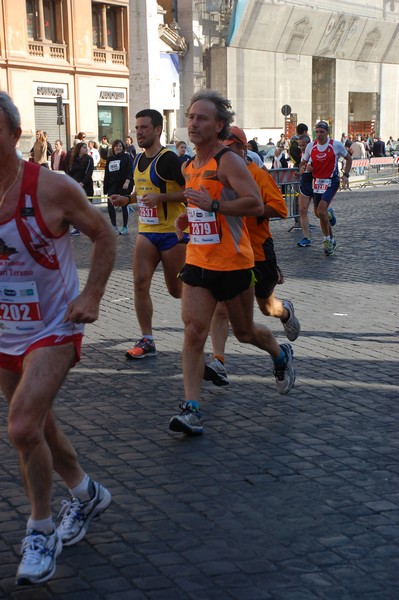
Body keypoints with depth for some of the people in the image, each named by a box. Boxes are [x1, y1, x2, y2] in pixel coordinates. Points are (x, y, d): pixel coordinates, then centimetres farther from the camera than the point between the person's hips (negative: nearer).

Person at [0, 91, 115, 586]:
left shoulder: (51, 189, -18)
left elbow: (103, 237, -5)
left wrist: (91, 296, -14)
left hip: (53, 328, -5)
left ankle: (40, 530, 6)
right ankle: (87, 494, 42)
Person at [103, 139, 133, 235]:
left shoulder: (127, 157, -2)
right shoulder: (109, 159, 12)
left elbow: (130, 171, -11)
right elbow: (107, 174, 14)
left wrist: (127, 182, -25)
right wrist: (105, 188, 9)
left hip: (124, 185, -4)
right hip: (113, 185, 4)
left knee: (124, 205, 0)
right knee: (110, 205, -3)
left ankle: (125, 227, 10)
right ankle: (114, 226, 13)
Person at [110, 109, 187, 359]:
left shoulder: (169, 158, -14)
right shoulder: (139, 159, 12)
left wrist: (161, 198, -24)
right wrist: (127, 199, 9)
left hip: (173, 232, -7)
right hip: (147, 231, 7)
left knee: (177, 290, 3)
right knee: (140, 282, -6)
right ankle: (147, 341, 0)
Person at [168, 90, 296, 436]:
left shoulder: (229, 161, -14)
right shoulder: (189, 168, 10)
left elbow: (256, 204, -22)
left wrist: (213, 205, -28)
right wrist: (188, 217, 7)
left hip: (233, 263, -6)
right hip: (198, 263, 6)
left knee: (245, 332, 12)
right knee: (193, 332, -8)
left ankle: (281, 356, 45)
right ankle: (191, 409, -9)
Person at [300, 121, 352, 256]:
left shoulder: (336, 145, -8)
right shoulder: (310, 146, 2)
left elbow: (348, 159, 5)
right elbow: (304, 162, 14)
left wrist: (345, 175, -6)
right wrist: (302, 168, -10)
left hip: (331, 182, -5)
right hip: (317, 182, 5)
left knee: (321, 211, -20)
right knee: (318, 213, 10)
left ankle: (328, 240, -1)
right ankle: (331, 240, 28)